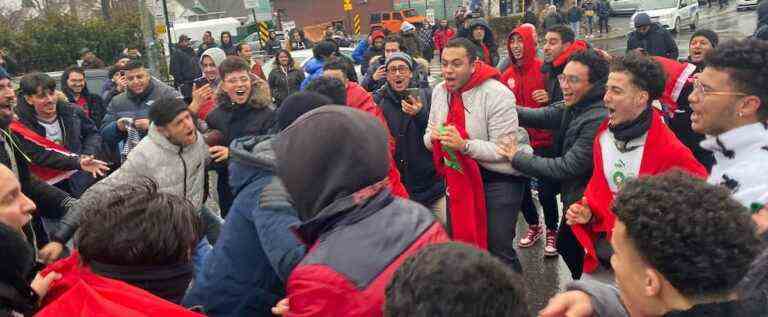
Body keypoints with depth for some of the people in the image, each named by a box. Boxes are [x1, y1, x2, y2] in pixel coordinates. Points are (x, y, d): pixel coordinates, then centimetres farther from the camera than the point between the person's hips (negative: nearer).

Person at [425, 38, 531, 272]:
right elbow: (429, 139, 7)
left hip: (499, 176, -6)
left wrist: (465, 145, -33)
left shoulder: (497, 95, -18)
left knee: (498, 248, -6)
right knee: (457, 242, 17)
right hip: (458, 175, 7)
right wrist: (433, 137, -17)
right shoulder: (440, 91, 3)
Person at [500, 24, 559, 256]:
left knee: (546, 191, -1)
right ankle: (533, 226, 37)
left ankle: (551, 231, 24)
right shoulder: (507, 75, 4)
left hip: (543, 140, -5)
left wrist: (549, 98, -24)